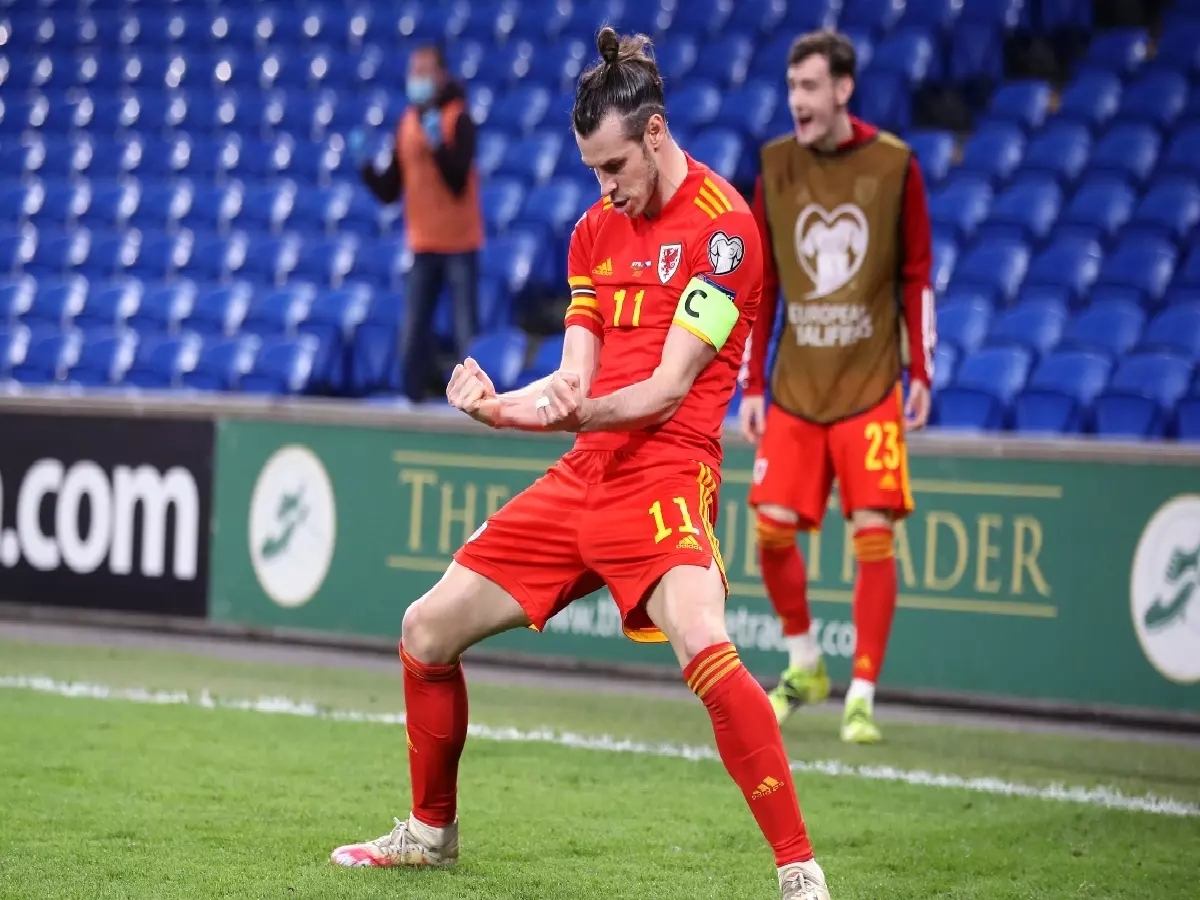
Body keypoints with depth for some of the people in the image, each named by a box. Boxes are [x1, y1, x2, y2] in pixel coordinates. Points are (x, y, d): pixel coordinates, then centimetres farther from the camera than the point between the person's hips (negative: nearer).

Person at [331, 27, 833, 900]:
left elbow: (669, 387, -16)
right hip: (584, 472, 8)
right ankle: (431, 830, 32)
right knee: (427, 633, 10)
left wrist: (575, 413, -33)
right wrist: (501, 405, -12)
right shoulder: (594, 231, 14)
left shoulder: (720, 222, -10)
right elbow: (577, 377, 9)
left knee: (704, 649, -33)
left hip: (665, 469, -8)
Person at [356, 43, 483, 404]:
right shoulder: (407, 124, 10)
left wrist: (438, 144, -28)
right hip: (423, 245, 5)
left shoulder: (458, 119, -7)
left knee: (468, 338, -6)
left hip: (459, 243, -5)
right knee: (412, 342, 4)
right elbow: (389, 192, 11)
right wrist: (366, 165, -5)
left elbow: (458, 179, -17)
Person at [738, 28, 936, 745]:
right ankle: (804, 665, 22)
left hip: (870, 385, -3)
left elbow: (917, 276, 1)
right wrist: (751, 385, 5)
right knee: (772, 526, -1)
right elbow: (759, 284, 8)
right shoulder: (775, 167, 4)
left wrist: (921, 374, -4)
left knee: (873, 535, -9)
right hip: (794, 388, 3)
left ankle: (862, 697, -1)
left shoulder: (894, 165, -4)